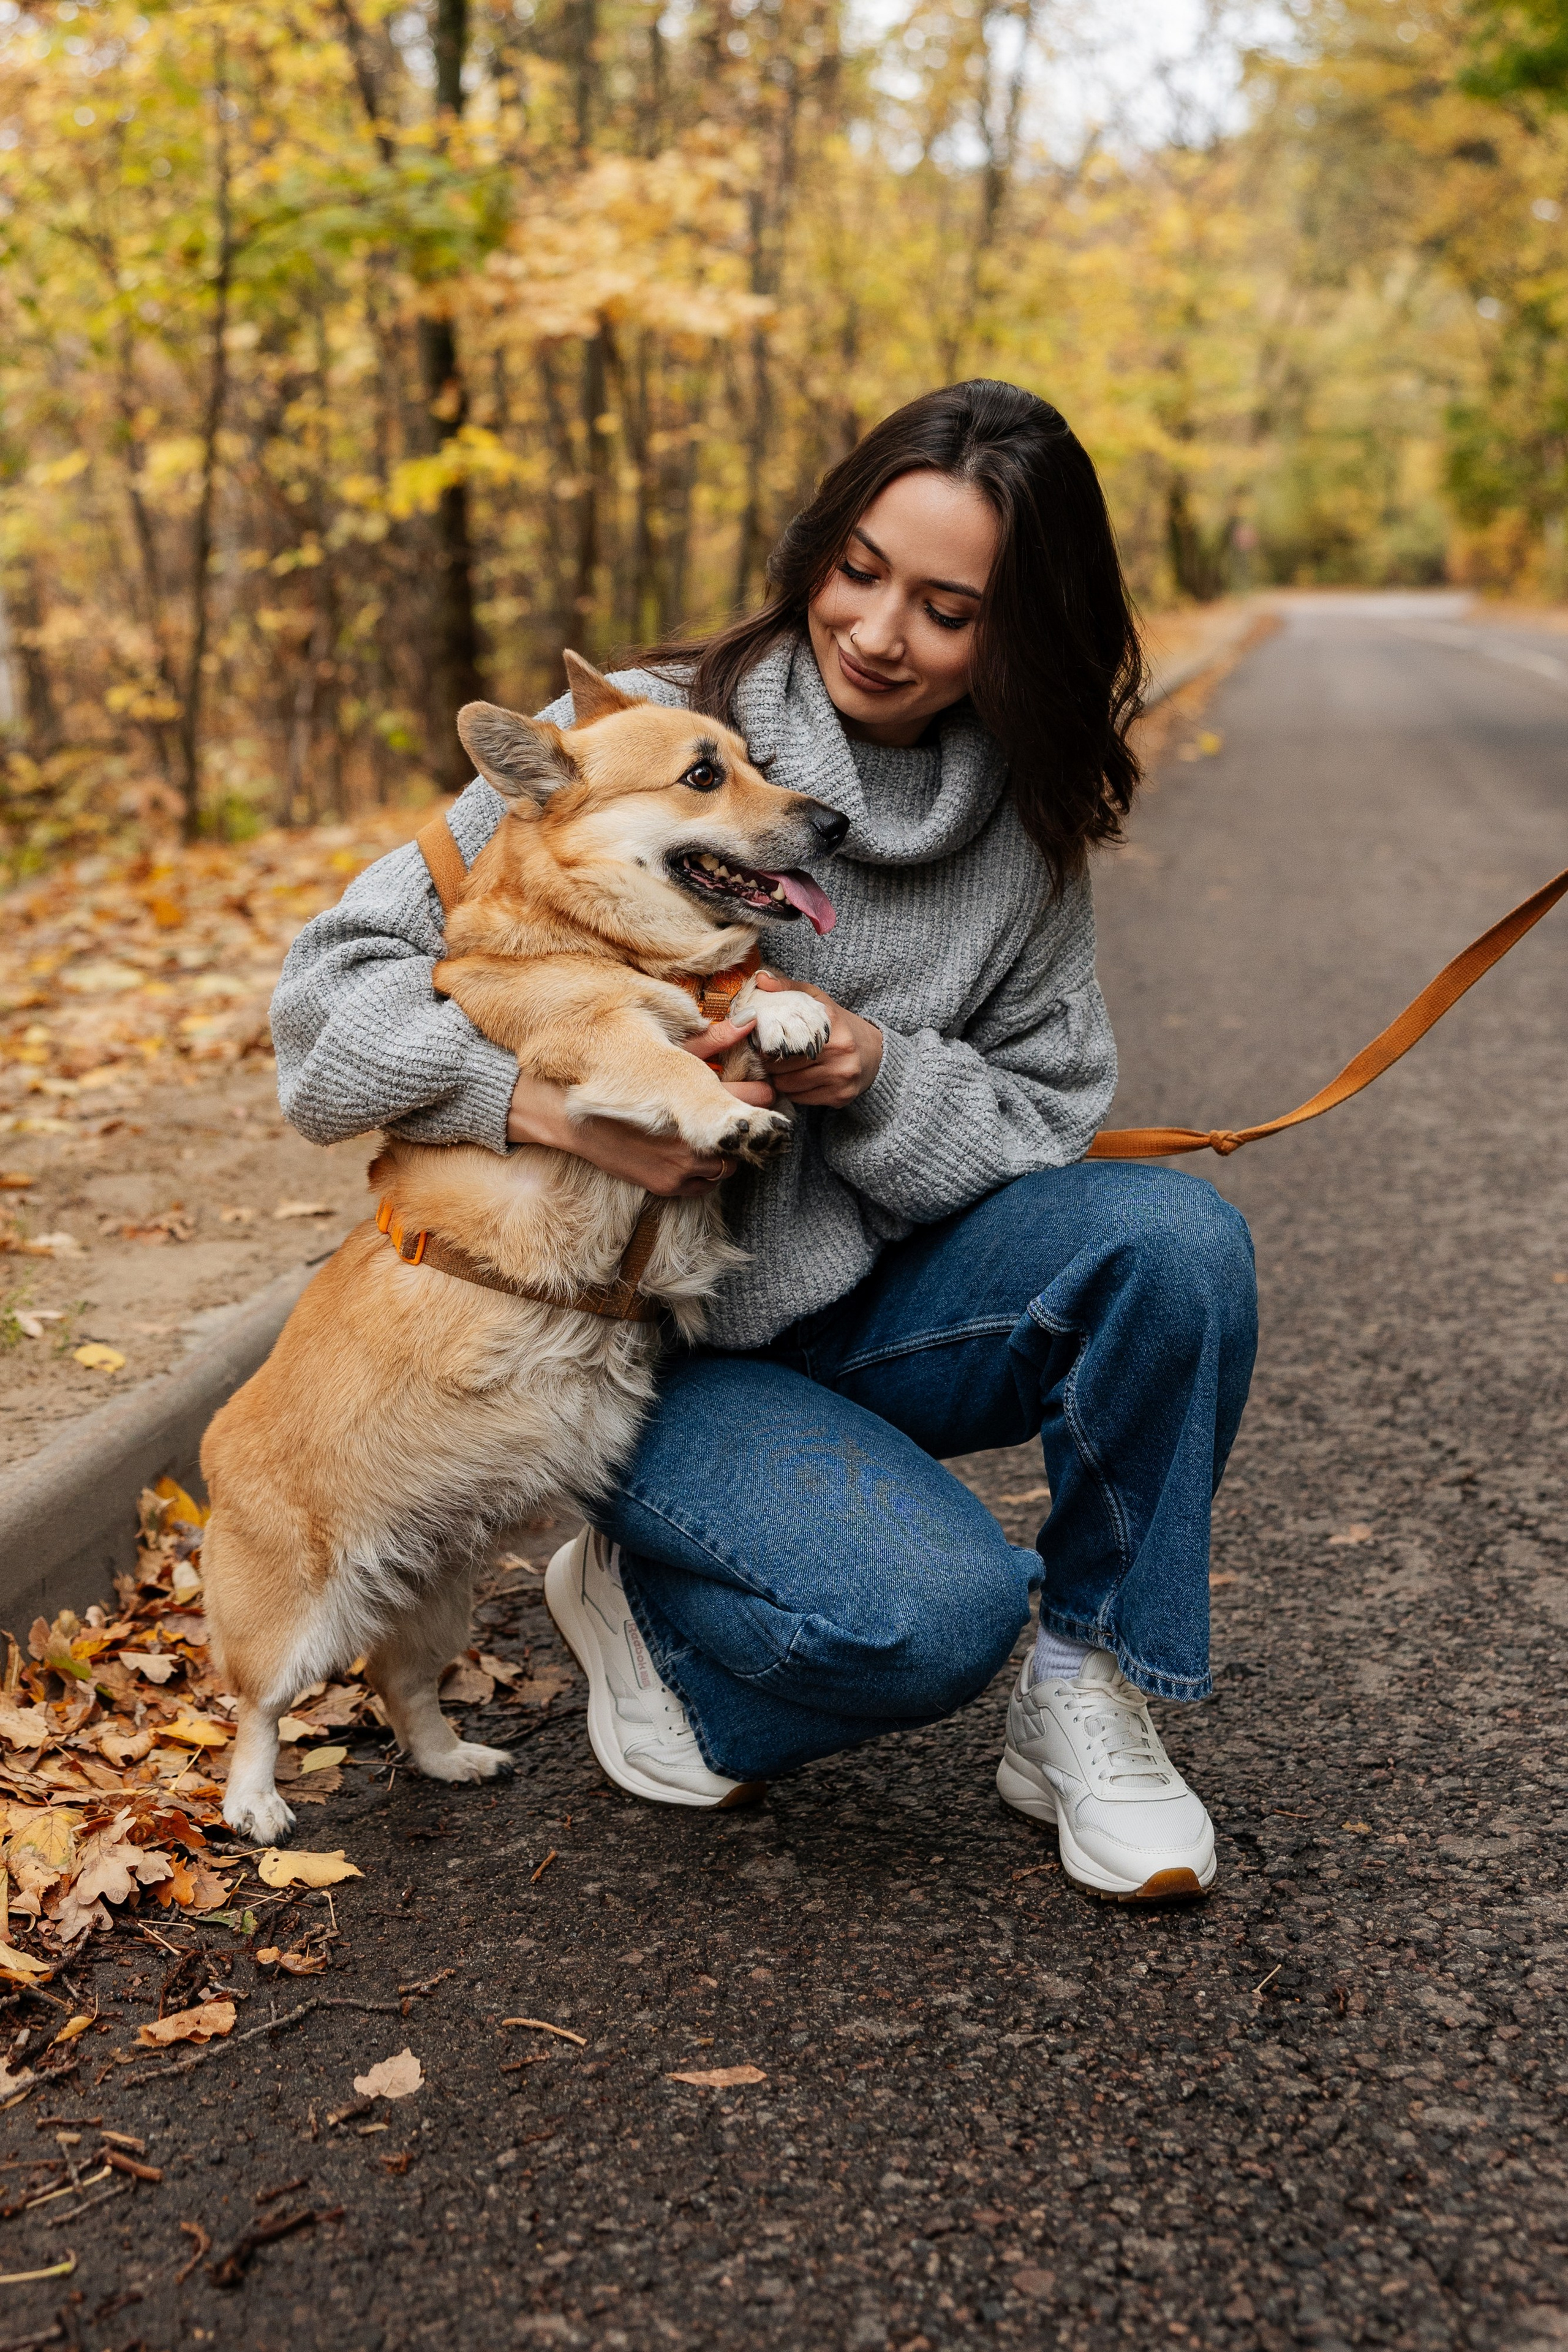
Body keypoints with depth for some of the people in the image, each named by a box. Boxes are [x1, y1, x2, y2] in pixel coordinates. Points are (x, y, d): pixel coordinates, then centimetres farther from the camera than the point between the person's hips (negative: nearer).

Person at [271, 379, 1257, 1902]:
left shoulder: (1024, 830, 0)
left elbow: (1047, 1121, 0)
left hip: (862, 1304, 5)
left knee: (1176, 1236, -23)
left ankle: (1083, 1703, -5)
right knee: (932, 1608, -29)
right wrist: (554, 1106, -32)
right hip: (641, 1341, -4)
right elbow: (341, 977, -14)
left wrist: (874, 1074, -21)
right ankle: (647, 1602, 6)